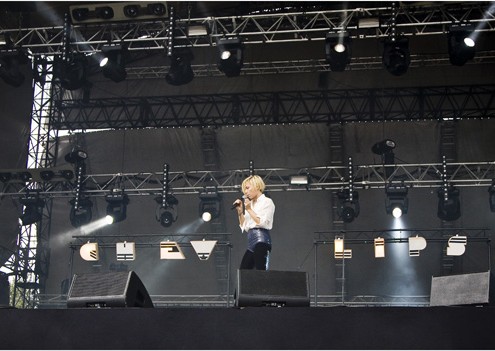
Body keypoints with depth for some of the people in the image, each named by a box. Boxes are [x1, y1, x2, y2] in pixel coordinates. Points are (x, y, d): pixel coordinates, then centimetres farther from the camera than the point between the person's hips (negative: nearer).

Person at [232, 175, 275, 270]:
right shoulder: (250, 204, 22)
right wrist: (240, 212, 8)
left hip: (261, 239, -8)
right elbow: (244, 227, 20)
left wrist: (249, 209, -6)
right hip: (251, 241, 8)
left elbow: (262, 223, -11)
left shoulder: (267, 202, 2)